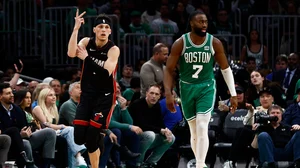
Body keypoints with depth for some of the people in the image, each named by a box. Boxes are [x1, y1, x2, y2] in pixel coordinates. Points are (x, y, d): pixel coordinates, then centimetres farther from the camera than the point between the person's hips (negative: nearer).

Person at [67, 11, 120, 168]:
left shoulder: (113, 49, -12)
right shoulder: (86, 42, -2)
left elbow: (107, 71, -28)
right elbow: (71, 53, -22)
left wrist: (87, 57, -24)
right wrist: (76, 29, -29)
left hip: (105, 97, -4)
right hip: (87, 95, 4)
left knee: (91, 139, -11)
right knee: (79, 138, -4)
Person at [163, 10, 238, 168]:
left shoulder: (214, 43, -7)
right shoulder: (180, 43, -9)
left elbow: (225, 68, 3)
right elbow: (169, 69, -4)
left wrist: (233, 94, 1)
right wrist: (168, 93, -15)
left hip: (206, 88, -1)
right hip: (187, 88, 1)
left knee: (202, 128, -17)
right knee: (194, 130, 9)